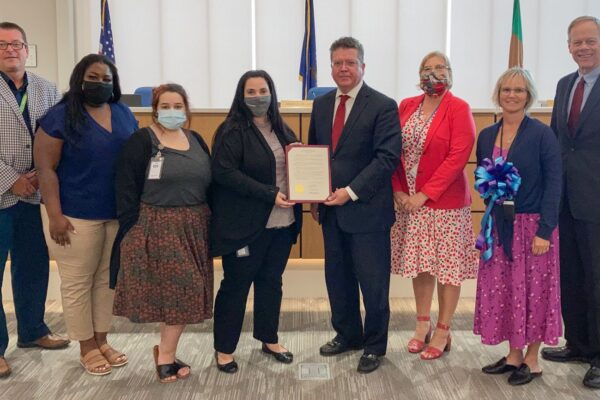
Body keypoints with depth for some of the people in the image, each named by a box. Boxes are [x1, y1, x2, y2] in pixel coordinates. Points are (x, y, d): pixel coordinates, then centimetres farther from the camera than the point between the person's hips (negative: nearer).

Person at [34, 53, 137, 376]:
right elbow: (46, 169, -9)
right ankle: (87, 347, 19)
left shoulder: (124, 115, 9)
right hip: (77, 216, -5)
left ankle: (102, 340, 27)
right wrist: (55, 215, -15)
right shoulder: (59, 117, -6)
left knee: (109, 278, 12)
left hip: (120, 214, 5)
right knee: (78, 282, 5)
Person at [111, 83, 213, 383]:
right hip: (157, 228, -6)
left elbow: (208, 183, 14)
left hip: (194, 228, 6)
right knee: (175, 290, -2)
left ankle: (165, 353, 23)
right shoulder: (141, 141, -7)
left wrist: (209, 223, 8)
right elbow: (127, 189, -10)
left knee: (185, 291, 8)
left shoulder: (196, 140, 11)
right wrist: (132, 231, -15)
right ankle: (166, 354, 17)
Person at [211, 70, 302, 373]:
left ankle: (269, 339, 31)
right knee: (236, 284, 4)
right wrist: (269, 194, -22)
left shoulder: (282, 130, 13)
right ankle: (224, 348, 17)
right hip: (245, 224, -6)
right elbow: (224, 172, -19)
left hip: (281, 222, 7)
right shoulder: (232, 131, -10)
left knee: (272, 281, 16)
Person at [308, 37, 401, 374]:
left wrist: (351, 191, -20)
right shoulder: (321, 104, 11)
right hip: (331, 210, 6)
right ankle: (347, 334, 34)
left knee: (373, 282, 5)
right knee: (337, 278, 16)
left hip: (367, 210, -6)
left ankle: (374, 346, 22)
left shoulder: (383, 106, -8)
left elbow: (387, 157, -15)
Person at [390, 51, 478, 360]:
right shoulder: (406, 106, 7)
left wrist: (425, 194, -16)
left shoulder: (459, 109, -7)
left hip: (445, 200, -4)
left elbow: (458, 156, -15)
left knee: (448, 266, 4)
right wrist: (398, 190, -4)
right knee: (419, 262, 12)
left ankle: (443, 331, 17)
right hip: (408, 201, 5)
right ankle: (423, 324, 27)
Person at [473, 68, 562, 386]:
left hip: (532, 225, -5)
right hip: (499, 227, 5)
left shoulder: (542, 134, -7)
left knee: (533, 291, 3)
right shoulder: (486, 136, 8)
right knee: (503, 291, 9)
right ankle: (514, 354, 24)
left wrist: (545, 230, -16)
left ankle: (532, 360, 18)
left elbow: (553, 184, -10)